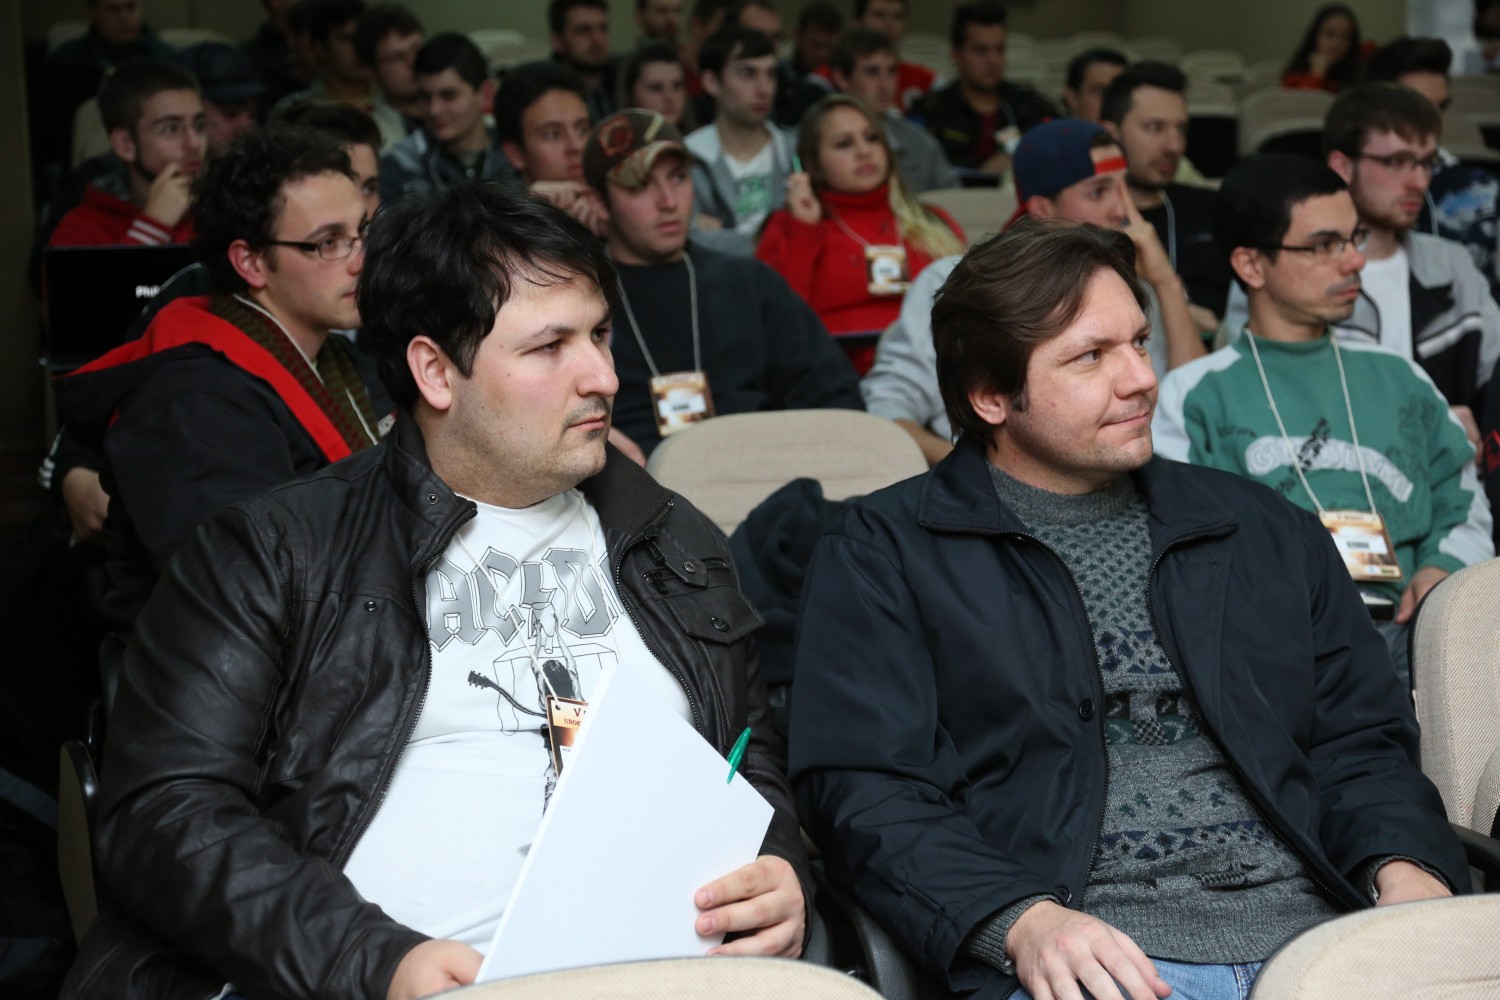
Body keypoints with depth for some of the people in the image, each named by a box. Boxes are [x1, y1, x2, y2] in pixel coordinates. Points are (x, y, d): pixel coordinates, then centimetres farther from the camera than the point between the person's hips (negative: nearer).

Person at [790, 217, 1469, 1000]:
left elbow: (1360, 738, 20)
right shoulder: (882, 554, 7)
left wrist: (1404, 870, -1)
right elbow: (863, 790, -2)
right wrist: (1022, 921, -17)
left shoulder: (1265, 532, 22)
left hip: (1310, 937, 4)